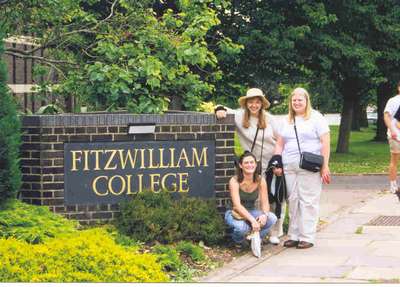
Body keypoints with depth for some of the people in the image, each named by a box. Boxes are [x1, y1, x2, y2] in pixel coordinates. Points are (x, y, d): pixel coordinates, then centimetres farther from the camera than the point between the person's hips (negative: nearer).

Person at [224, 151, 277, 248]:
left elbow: (264, 202, -7)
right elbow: (237, 205, -28)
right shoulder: (234, 181, -19)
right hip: (236, 214, -4)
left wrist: (265, 215, -31)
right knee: (242, 227, -39)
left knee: (272, 218, -26)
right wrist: (252, 220, -40)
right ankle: (238, 241, 0)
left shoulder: (260, 180, -7)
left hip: (251, 212, 4)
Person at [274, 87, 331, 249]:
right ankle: (294, 236, 12)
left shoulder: (316, 118, 2)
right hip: (289, 168, 5)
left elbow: (325, 142, -3)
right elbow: (279, 144, 19)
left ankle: (307, 237, -2)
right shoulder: (287, 121, 19)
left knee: (308, 202, -5)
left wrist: (325, 166, -10)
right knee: (292, 201, 5)